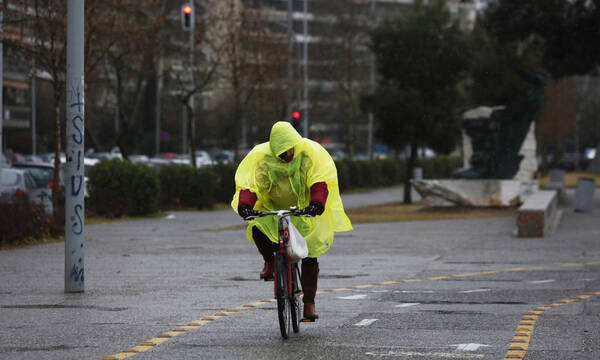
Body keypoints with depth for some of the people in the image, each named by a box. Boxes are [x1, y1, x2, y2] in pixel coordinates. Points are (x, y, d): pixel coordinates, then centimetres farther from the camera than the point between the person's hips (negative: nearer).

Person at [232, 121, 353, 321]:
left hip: (305, 211, -1)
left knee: (310, 257, -9)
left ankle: (309, 303, 5)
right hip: (272, 211, 1)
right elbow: (251, 184, -22)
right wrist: (245, 205, -42)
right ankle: (269, 260, 2)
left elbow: (320, 181, -25)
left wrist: (317, 203, -44)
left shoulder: (310, 153, -15)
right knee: (257, 229, -29)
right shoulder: (263, 159, -13)